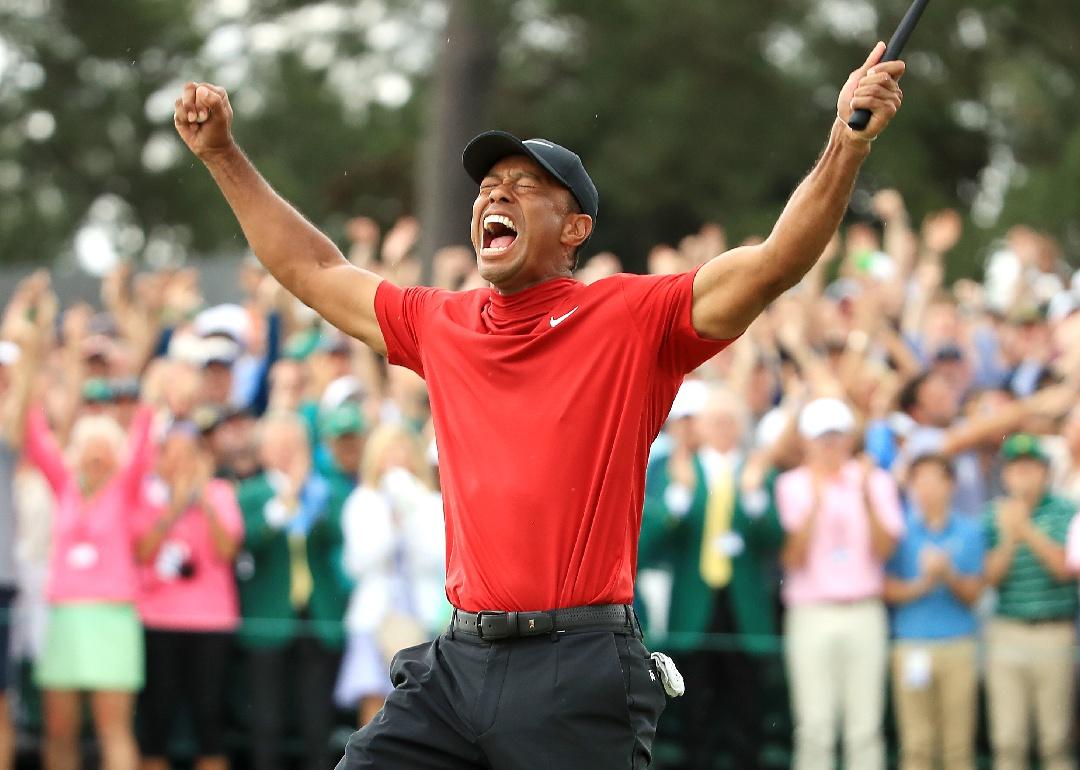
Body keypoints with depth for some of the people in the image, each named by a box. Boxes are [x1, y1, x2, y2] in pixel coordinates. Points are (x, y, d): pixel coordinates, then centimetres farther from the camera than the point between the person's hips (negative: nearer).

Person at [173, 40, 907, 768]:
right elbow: (311, 271, 27)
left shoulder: (632, 319, 0)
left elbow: (777, 261, -10)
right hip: (458, 662, 5)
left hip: (580, 673, -5)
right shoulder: (440, 326, 15)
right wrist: (222, 154, 27)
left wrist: (848, 142, -24)